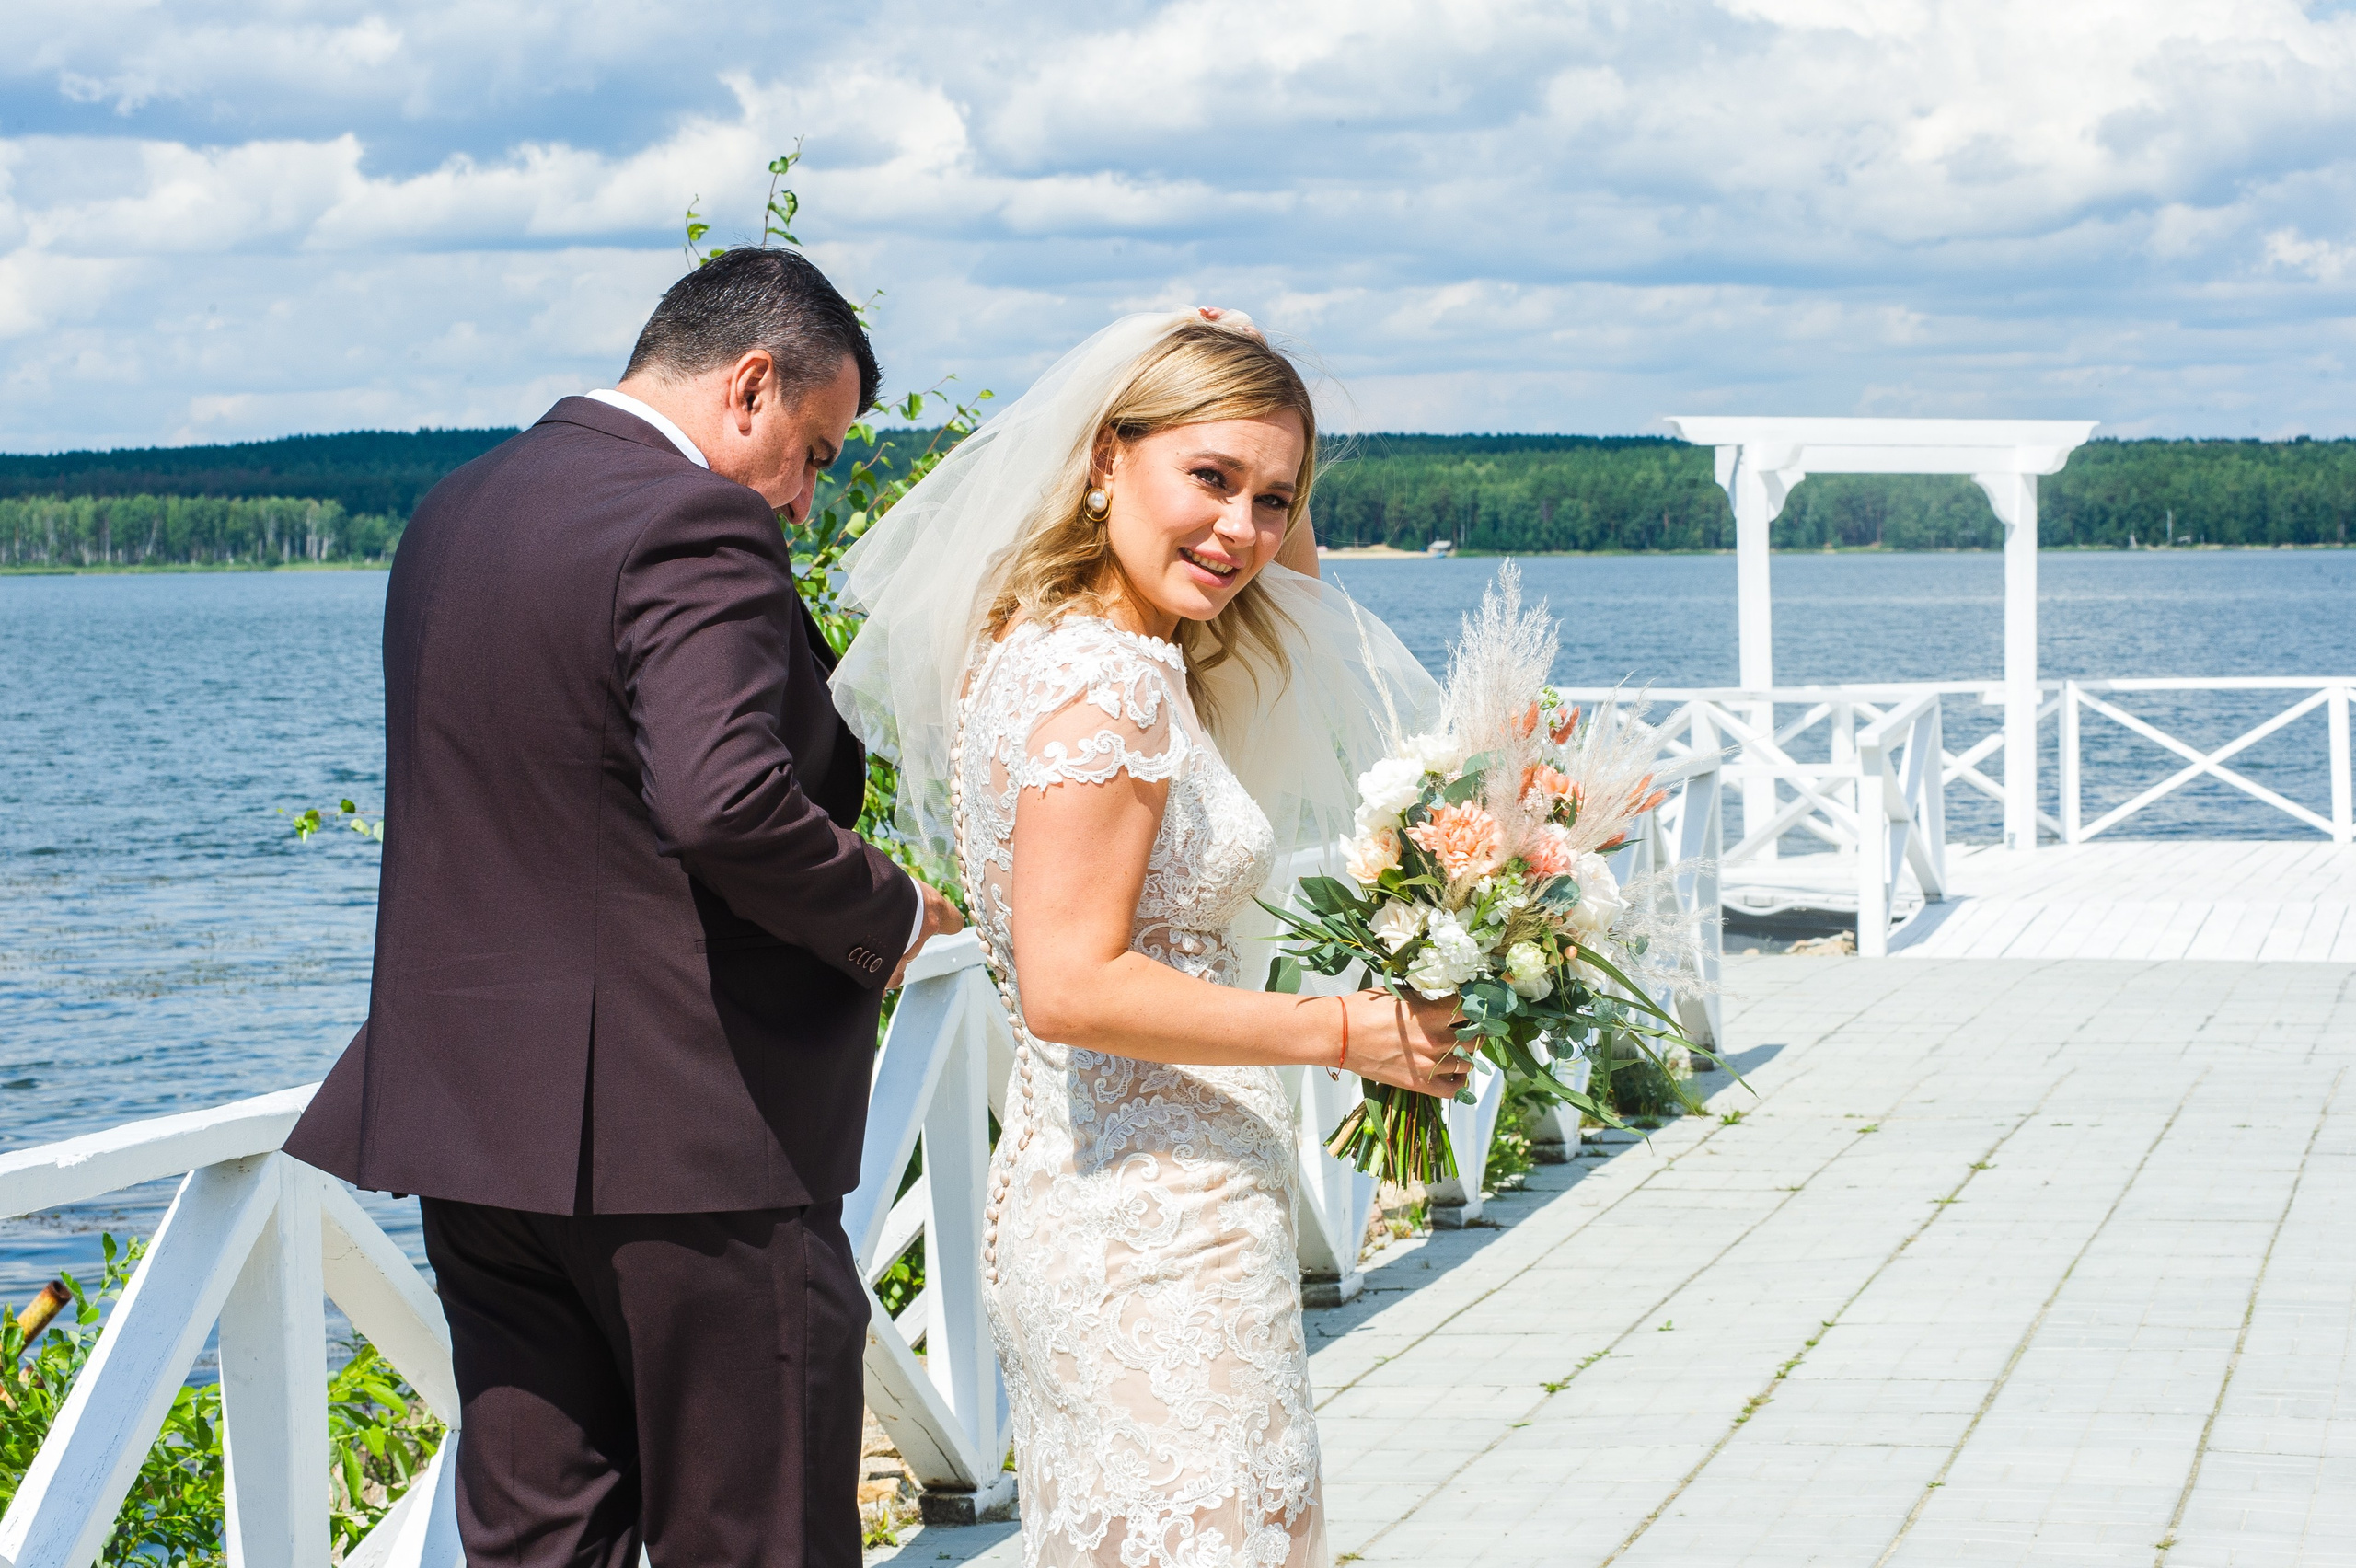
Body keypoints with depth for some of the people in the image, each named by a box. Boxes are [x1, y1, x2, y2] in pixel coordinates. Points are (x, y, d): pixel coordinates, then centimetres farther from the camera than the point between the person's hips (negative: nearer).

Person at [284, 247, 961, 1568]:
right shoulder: (698, 531, -16)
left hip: (471, 1103, 8)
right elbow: (725, 800, -29)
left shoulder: (454, 513, 13)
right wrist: (890, 916, -12)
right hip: (685, 1129, -8)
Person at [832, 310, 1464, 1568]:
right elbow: (1074, 985, -22)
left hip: (1071, 1207, 10)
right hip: (1156, 1233, -10)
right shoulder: (1109, 682, -18)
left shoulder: (1037, 647, 10)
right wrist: (1345, 1031, -16)